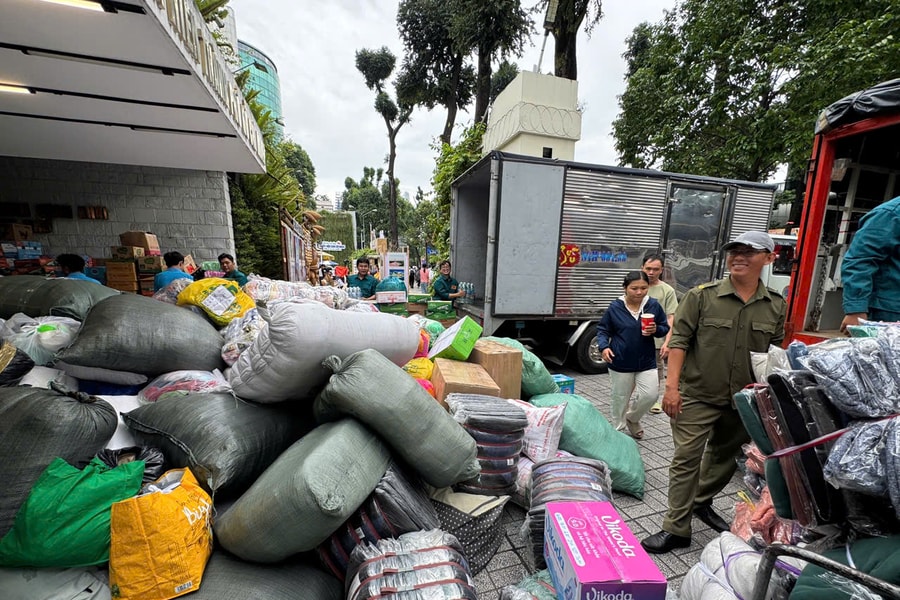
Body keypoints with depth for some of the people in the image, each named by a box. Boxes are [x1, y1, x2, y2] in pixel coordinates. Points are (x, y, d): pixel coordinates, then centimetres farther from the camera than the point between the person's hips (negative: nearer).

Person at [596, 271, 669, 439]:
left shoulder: (654, 305, -4)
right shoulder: (615, 307, -10)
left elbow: (665, 329, 7)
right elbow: (603, 330, -2)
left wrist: (656, 330, -16)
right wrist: (604, 346, -19)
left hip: (646, 362, 2)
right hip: (620, 362, -2)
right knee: (620, 398, 10)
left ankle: (632, 418, 31)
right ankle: (617, 429, 32)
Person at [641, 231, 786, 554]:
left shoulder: (776, 306, 4)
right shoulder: (702, 295, -9)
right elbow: (679, 340, -11)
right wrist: (672, 385, -16)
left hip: (743, 400, 5)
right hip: (697, 396, -5)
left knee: (725, 455, 21)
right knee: (686, 459, -3)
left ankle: (701, 502, 44)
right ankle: (676, 529, 9)